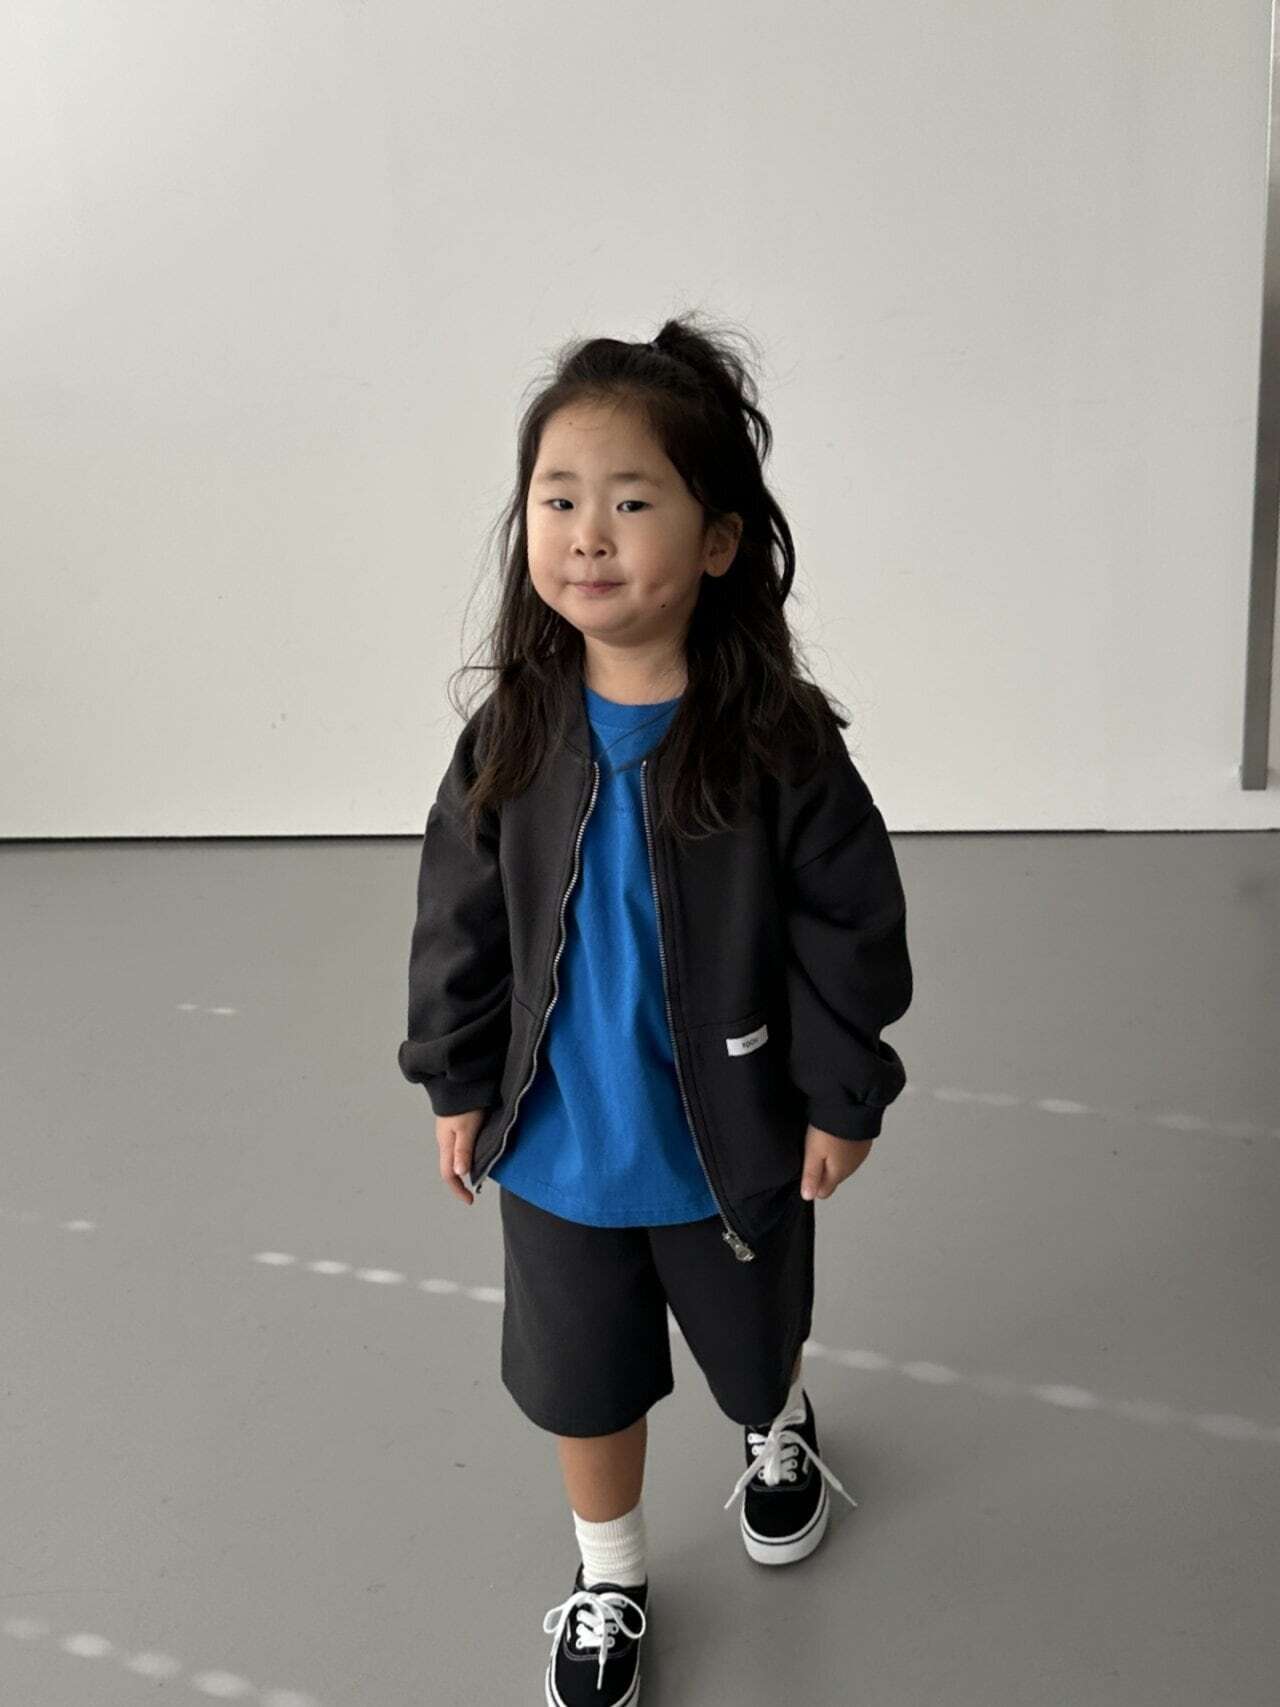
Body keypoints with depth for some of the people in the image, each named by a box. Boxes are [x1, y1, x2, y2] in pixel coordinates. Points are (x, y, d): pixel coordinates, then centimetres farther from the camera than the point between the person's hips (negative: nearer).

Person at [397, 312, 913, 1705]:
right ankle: (608, 1577, 48)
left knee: (753, 1339, 26)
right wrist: (457, 1083, 3)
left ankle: (780, 1430, 64)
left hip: (734, 1142, -1)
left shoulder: (778, 743, -22)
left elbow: (850, 925, -13)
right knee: (579, 1378, 19)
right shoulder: (513, 737, -13)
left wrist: (841, 1097, -7)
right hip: (556, 1145, 2)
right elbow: (457, 920, -2)